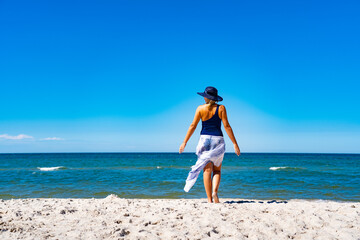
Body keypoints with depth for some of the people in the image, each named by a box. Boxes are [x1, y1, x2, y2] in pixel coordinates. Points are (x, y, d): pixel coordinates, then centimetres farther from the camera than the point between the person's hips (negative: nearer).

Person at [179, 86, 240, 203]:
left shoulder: (200, 108, 0)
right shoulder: (221, 108, 0)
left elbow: (193, 126, -1)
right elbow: (227, 126, -4)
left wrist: (184, 142, 5)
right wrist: (235, 144, -2)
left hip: (204, 139, 0)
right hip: (218, 140, 0)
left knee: (207, 170, 2)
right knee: (217, 170, 14)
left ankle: (209, 199, -1)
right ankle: (215, 191, -10)